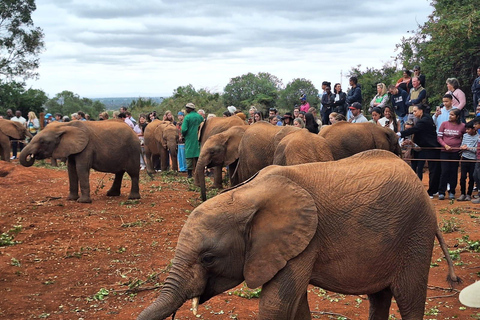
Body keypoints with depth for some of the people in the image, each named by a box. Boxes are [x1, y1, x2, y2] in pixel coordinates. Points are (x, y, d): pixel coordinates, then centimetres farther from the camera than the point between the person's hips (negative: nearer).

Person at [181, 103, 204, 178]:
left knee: (189, 156, 1)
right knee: (198, 156, 10)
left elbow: (184, 129, -16)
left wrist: (183, 135, 3)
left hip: (190, 139, -4)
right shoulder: (200, 117, 4)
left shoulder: (187, 117, -11)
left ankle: (190, 173, 0)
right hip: (199, 139, 4)